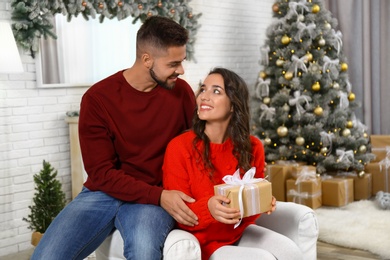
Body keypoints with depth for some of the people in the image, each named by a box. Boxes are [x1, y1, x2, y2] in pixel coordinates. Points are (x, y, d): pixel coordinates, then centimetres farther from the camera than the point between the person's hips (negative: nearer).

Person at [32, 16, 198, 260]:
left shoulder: (181, 92, -1)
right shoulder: (98, 98, -8)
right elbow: (101, 173, -10)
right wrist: (160, 196, -22)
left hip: (154, 198, 0)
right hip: (104, 193, 1)